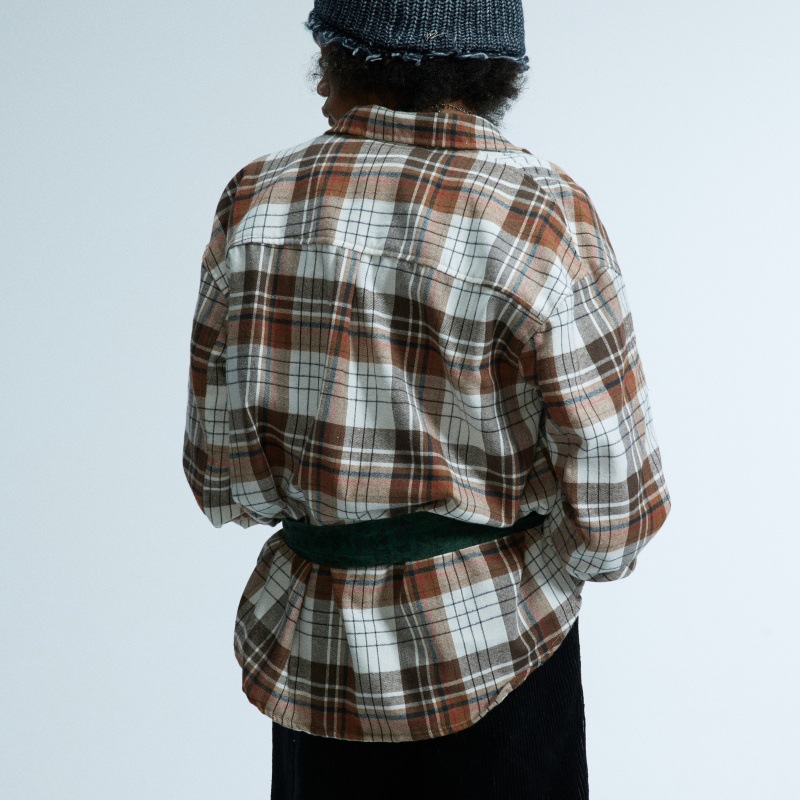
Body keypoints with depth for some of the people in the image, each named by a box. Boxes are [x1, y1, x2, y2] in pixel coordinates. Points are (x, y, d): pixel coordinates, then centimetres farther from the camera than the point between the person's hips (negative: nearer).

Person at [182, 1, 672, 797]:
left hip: (310, 650, 3)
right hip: (492, 647, -2)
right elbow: (612, 497, -16)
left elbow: (223, 473, -3)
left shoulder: (257, 202, -8)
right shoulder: (543, 215, -16)